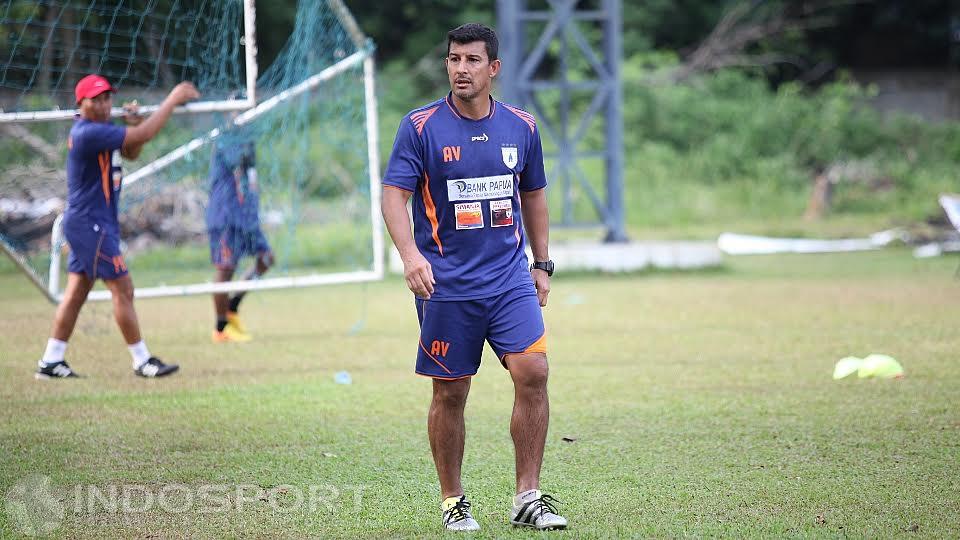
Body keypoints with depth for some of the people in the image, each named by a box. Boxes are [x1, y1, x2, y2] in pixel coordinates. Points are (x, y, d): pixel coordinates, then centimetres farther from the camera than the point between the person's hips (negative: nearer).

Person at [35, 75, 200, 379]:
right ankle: (142, 361, 0)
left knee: (76, 292, 10)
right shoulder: (88, 133, -20)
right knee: (123, 290, -6)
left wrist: (133, 124, 1)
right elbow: (144, 135, -25)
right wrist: (172, 100, -19)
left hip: (85, 224, 10)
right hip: (90, 224, -10)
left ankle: (51, 362, 12)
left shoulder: (99, 129, 11)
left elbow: (131, 152, 20)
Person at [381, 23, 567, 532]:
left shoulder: (522, 127, 7)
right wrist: (410, 254, -24)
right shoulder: (420, 126, -4)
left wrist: (541, 265, 17)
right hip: (446, 284, -2)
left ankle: (528, 498, -4)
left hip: (510, 278, 2)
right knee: (450, 393, 2)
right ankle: (452, 501, 18)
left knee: (532, 371, -13)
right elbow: (394, 195, -8)